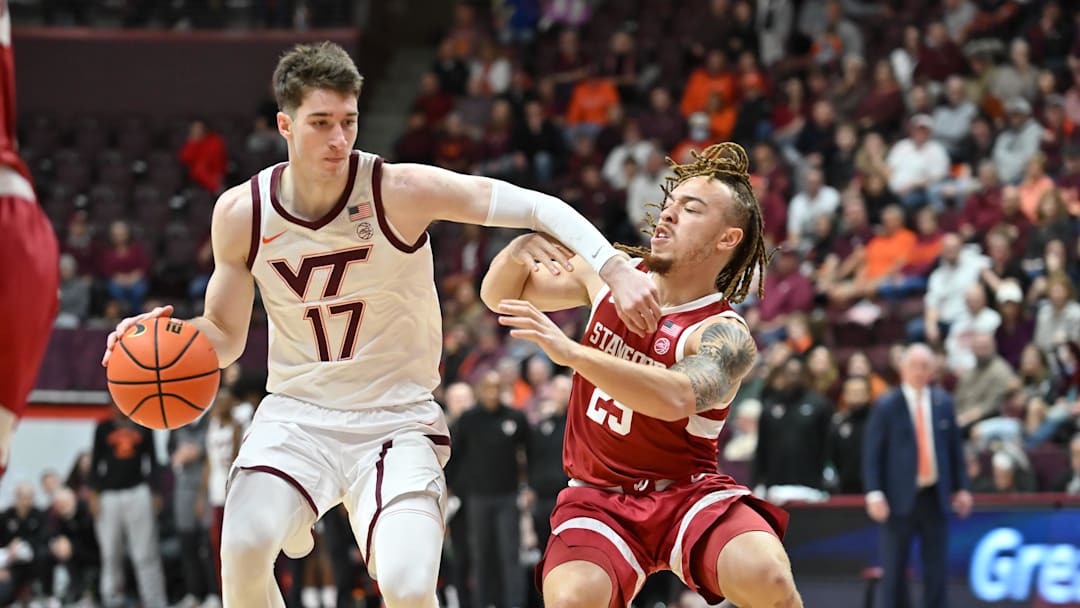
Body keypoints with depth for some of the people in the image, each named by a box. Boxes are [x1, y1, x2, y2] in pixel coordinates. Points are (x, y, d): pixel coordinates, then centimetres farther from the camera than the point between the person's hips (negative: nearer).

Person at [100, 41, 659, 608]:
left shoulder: (399, 190, -15)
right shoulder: (240, 213, -5)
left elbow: (538, 207, -14)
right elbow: (225, 335, 9)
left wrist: (613, 268, -28)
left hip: (396, 415, -2)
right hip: (296, 412, 2)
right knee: (243, 549, -27)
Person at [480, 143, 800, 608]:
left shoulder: (725, 336, -15)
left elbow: (676, 398, -37)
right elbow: (500, 296, 13)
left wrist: (571, 352, -44)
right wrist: (516, 255, -11)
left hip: (686, 492, -3)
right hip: (598, 496, 3)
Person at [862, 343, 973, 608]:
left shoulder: (943, 403, 8)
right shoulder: (886, 406, -3)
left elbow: (955, 447, 13)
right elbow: (872, 453, -4)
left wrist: (961, 487, 7)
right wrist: (874, 494, -13)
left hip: (935, 496, 3)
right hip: (901, 497, -3)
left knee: (936, 567, 5)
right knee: (894, 569, 0)